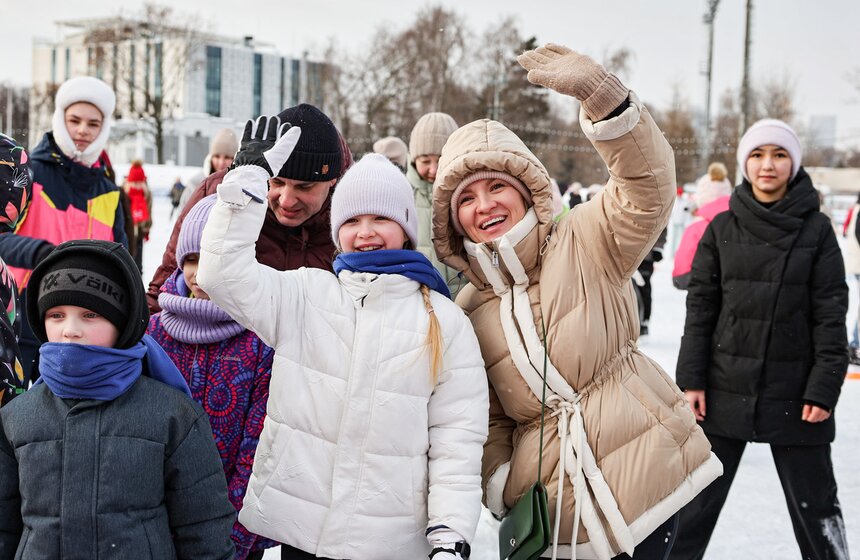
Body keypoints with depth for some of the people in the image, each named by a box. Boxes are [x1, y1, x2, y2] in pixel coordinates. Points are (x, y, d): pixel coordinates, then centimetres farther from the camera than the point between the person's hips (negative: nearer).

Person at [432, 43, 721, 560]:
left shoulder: (584, 246, -6)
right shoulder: (468, 315, 4)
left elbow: (649, 184, -23)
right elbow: (490, 419, 9)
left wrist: (601, 93, -38)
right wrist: (497, 484, -9)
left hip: (645, 480, -3)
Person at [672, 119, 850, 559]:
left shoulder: (816, 229, -2)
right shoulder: (722, 228, 2)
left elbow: (831, 314, -4)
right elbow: (700, 308, 2)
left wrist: (823, 388, -9)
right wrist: (691, 379, -3)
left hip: (794, 394, -1)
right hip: (726, 388, 1)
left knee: (814, 505, 9)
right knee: (697, 497, 10)